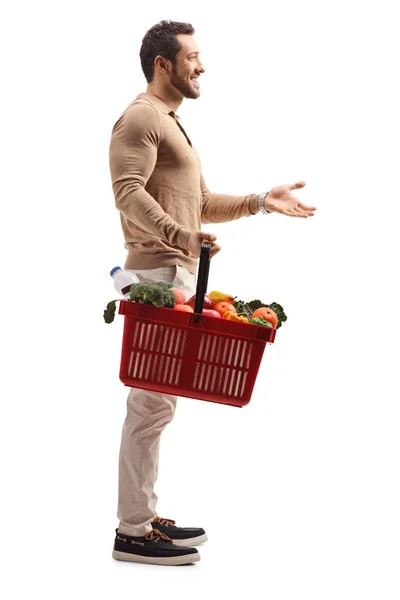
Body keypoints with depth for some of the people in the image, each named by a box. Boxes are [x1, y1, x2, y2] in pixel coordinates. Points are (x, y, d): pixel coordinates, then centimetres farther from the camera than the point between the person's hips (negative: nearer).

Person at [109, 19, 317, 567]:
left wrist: (261, 202, 18)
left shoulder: (171, 124, 26)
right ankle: (132, 534, -7)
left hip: (179, 274, 10)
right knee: (150, 403, -11)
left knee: (157, 403, 12)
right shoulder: (140, 117, -6)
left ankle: (144, 517, 18)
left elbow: (200, 204, 27)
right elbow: (129, 193, -20)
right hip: (156, 274, -10)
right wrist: (179, 235, -33)